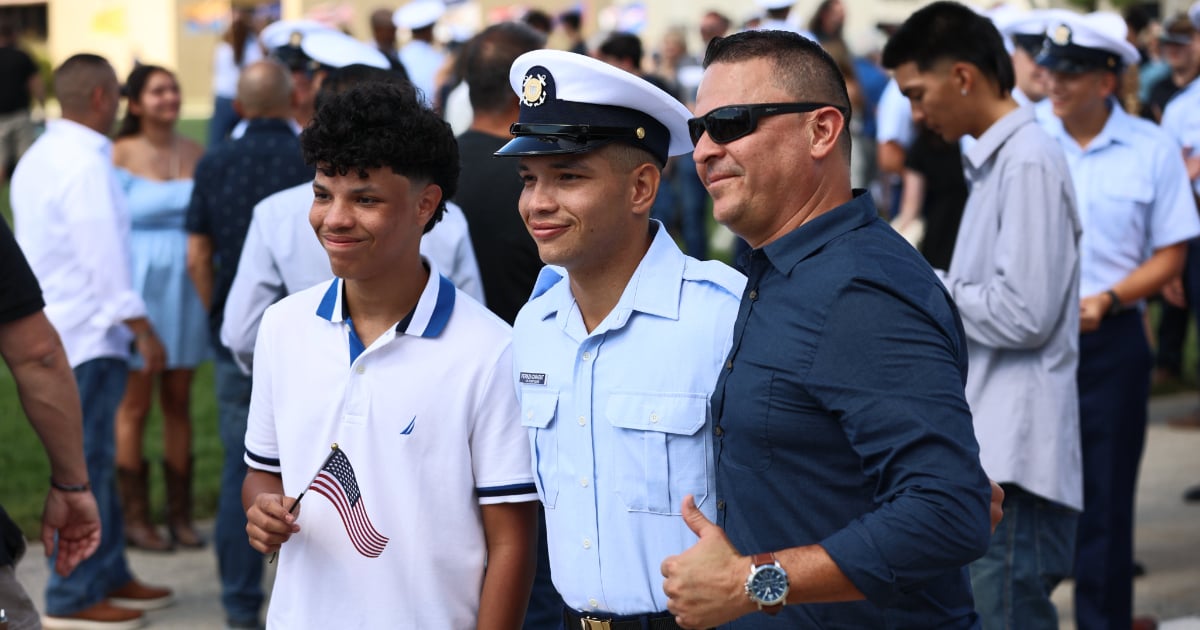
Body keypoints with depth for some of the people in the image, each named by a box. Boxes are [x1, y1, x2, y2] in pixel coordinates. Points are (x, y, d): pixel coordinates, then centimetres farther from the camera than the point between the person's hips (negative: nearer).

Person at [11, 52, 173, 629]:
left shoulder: (36, 158, 13)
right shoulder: (85, 165, -17)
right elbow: (106, 260, -19)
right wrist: (143, 331, -13)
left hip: (51, 328, 10)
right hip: (86, 336, -10)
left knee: (94, 460, 16)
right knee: (85, 466, -4)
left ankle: (109, 576, 25)